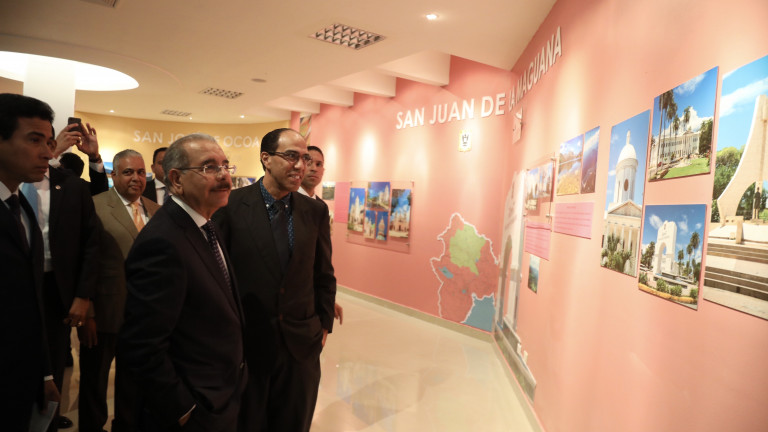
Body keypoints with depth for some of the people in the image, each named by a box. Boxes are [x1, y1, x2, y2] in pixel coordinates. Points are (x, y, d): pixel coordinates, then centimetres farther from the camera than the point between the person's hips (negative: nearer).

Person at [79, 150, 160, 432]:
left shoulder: (155, 210, 5)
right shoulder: (94, 207, -10)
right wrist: (86, 313, -14)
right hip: (105, 313, -4)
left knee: (133, 382, 21)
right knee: (94, 382, 15)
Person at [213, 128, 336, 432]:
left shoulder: (316, 211, 0)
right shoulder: (232, 205, -10)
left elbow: (324, 275, 6)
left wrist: (325, 325, 6)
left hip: (302, 344, 3)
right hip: (246, 341, -2)